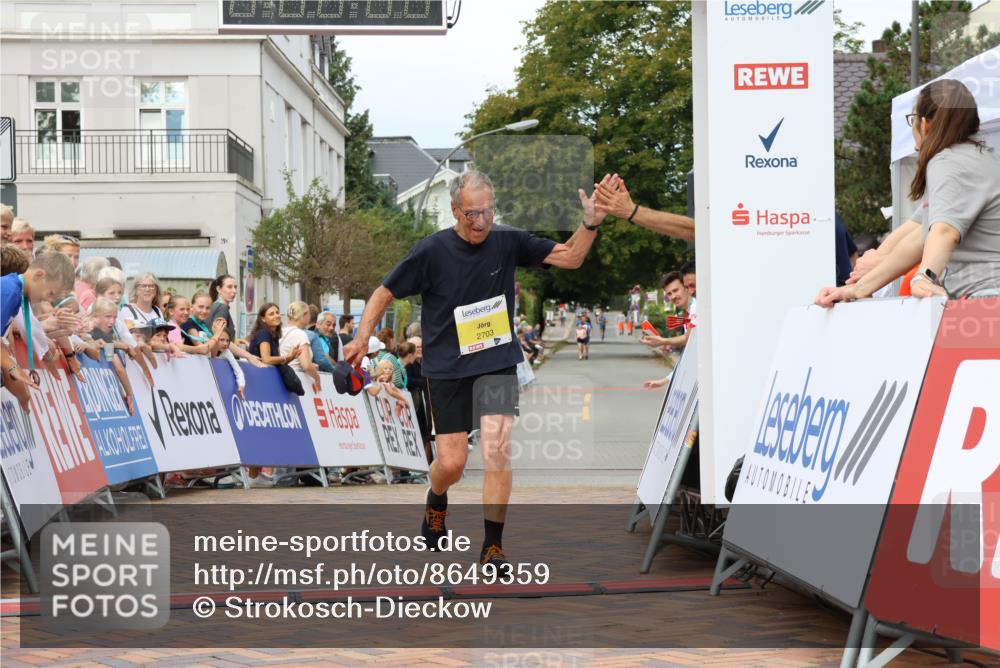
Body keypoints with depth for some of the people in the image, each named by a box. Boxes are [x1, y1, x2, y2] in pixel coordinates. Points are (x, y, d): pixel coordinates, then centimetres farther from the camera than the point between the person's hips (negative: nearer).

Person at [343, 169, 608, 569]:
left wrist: (590, 224, -17)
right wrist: (362, 337, -12)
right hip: (447, 367, -1)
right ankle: (436, 502, 38)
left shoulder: (507, 242, -3)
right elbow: (386, 293, 0)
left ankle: (492, 547, -3)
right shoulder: (432, 251, -9)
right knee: (452, 463, 0)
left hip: (497, 362, 1)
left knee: (497, 449, -14)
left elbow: (570, 257, 1)